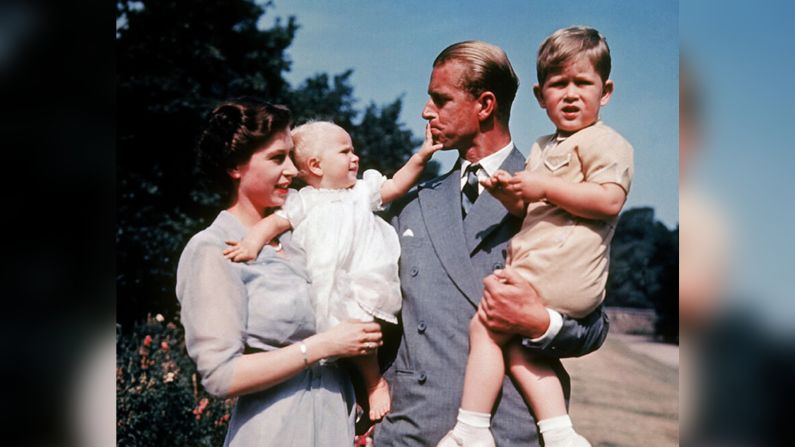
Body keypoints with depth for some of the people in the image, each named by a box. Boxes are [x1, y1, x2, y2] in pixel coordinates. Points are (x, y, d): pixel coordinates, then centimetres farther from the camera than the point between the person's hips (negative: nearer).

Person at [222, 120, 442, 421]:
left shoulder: (362, 190, 17)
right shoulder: (304, 201, 7)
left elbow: (396, 186, 17)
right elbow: (277, 221, 0)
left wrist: (421, 156, 7)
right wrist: (253, 242, -18)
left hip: (365, 285, 0)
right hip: (327, 292, 0)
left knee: (356, 322, -21)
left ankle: (375, 382, 1)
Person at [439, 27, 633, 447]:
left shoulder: (603, 141, -6)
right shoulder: (543, 148, 23)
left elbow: (609, 199, -21)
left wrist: (546, 187, -19)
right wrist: (507, 192, 4)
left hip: (559, 271, -10)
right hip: (536, 268, 10)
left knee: (485, 327, -7)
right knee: (514, 341, 5)